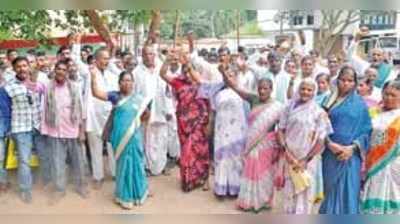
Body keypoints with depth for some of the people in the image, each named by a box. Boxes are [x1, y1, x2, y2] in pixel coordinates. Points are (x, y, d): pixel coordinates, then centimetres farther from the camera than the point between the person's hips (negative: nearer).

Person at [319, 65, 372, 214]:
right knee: (331, 190, 7)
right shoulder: (329, 100, 8)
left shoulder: (360, 104, 4)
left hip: (350, 155, -1)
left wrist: (353, 148, -12)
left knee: (348, 190, 1)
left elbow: (366, 131, 2)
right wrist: (330, 143, -13)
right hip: (331, 154, 1)